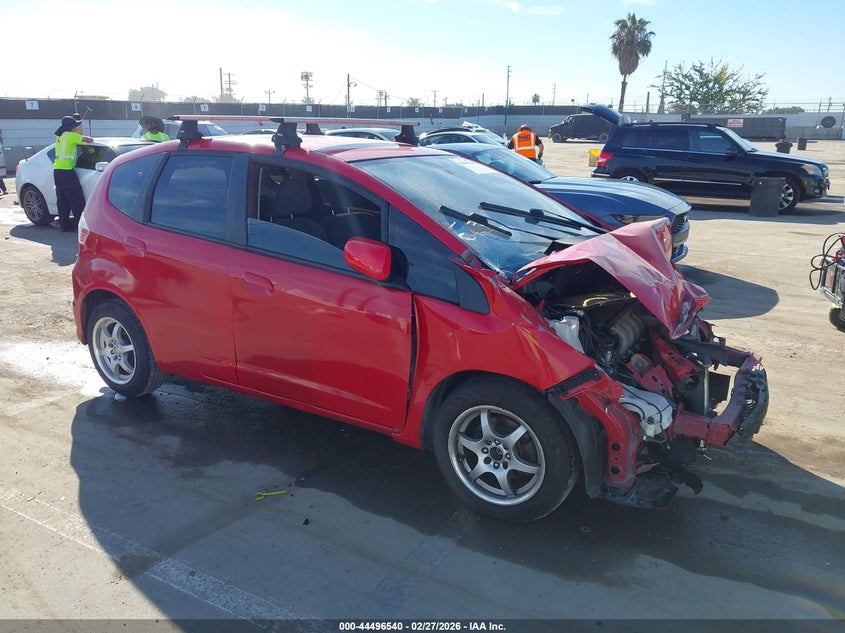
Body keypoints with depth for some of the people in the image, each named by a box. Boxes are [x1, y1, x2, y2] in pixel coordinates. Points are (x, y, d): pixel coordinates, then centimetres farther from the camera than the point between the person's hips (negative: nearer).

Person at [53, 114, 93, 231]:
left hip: (57, 170, 9)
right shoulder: (71, 135, -8)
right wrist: (89, 139, 12)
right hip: (67, 171, -9)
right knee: (78, 201, -7)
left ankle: (65, 224, 14)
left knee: (62, 200, 11)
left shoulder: (60, 136, 16)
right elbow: (90, 140, -8)